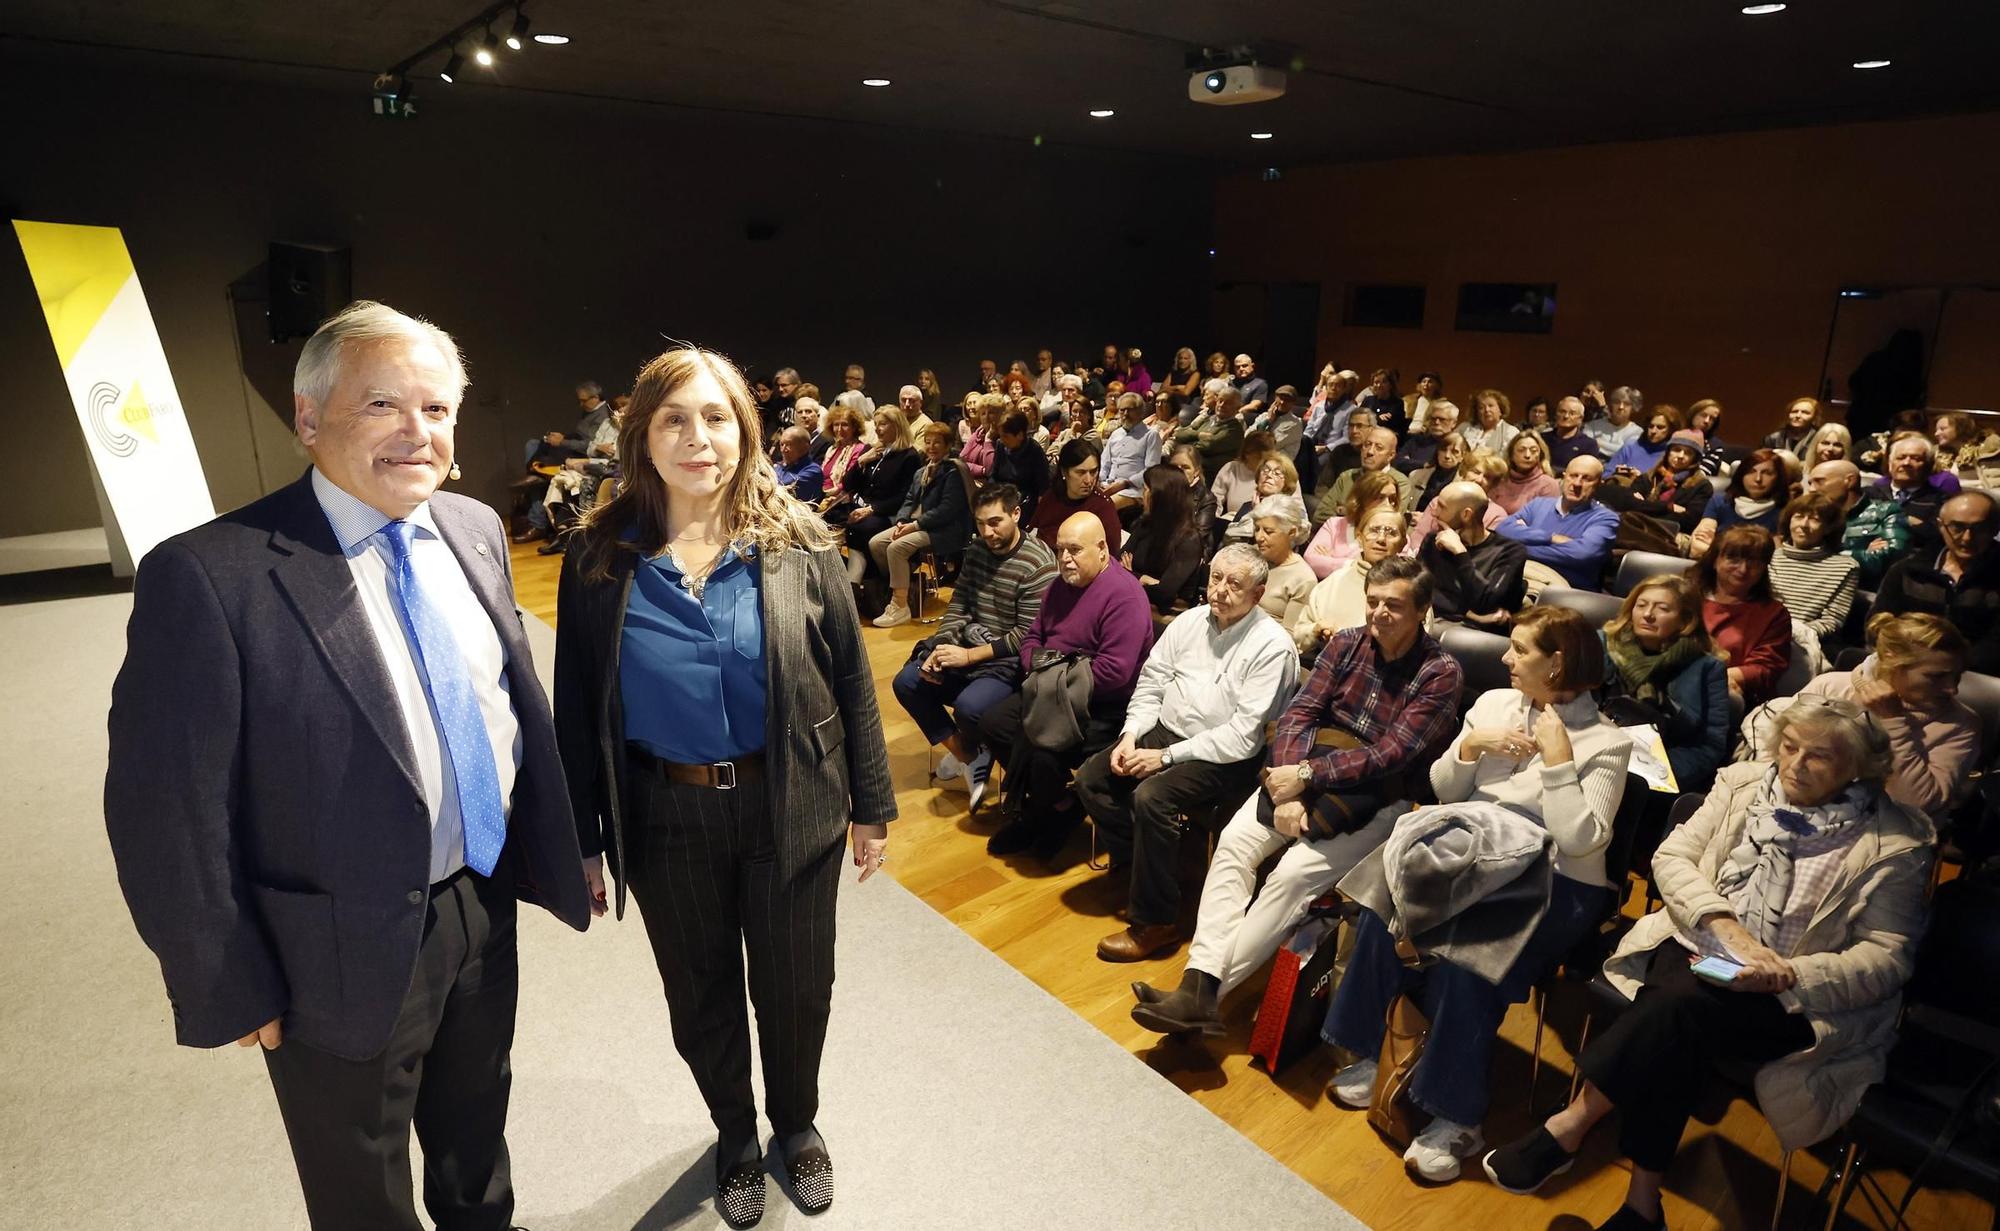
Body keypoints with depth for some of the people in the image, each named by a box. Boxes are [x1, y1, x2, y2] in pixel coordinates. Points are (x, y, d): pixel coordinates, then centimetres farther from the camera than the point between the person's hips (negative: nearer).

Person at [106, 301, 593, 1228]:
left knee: (477, 1134, 29)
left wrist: (556, 854, 8)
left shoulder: (476, 529, -2)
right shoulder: (209, 574, -21)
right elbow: (165, 812, -16)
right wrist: (228, 991, -10)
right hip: (346, 957, -4)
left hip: (486, 907, 5)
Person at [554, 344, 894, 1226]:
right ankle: (735, 1136, 50)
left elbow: (850, 678, -4)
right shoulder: (601, 559, -6)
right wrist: (584, 839, 1)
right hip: (664, 820, 1)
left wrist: (872, 805, -2)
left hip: (789, 809, 0)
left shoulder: (795, 543, -8)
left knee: (796, 987, 17)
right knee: (701, 996, 20)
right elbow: (576, 710, -1)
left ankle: (796, 1125, 49)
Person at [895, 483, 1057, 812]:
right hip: (968, 646, 7)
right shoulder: (976, 550, 7)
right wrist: (941, 648, -11)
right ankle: (968, 758, 0)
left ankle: (966, 754, 7)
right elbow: (958, 606, 7)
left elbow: (1027, 635, -19)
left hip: (1009, 660, -7)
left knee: (969, 707, -32)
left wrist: (970, 656, -22)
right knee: (906, 683, -10)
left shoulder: (1038, 565, -16)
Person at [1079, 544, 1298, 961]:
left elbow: (1242, 736, -19)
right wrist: (1130, 736, -7)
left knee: (1151, 797, -29)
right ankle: (1136, 868, 9)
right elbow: (1151, 683, 10)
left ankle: (1155, 922, -12)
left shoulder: (1272, 646, -15)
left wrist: (1166, 756, -19)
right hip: (1164, 731, 7)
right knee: (1090, 778, -8)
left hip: (1224, 757, -7)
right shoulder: (1190, 620, 4)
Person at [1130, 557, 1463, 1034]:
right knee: (1233, 842, -20)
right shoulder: (1346, 644, 4)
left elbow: (1392, 754, -16)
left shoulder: (1441, 673, -8)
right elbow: (1299, 713, -3)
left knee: (1294, 873, -26)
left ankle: (1207, 992, -20)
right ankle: (1198, 983, -25)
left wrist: (1306, 775, -22)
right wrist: (1287, 792, -18)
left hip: (1377, 799, -4)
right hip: (1310, 775, 4)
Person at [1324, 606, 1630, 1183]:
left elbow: (1579, 842, -16)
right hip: (1481, 857, 5)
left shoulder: (1605, 744, -6)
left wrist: (1557, 758, -18)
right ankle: (1372, 1050, -3)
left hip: (1556, 882, -5)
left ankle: (1456, 1117, -12)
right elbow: (1444, 791, 9)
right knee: (1386, 909, -20)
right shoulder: (1495, 703, 7)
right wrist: (1471, 745, -9)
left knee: (1468, 952, -29)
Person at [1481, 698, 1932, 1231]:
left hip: (1794, 995, -2)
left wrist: (1787, 975, -22)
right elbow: (1671, 856, 3)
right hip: (1699, 950, 3)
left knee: (1683, 1005, -33)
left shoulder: (1895, 843, -3)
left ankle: (1571, 1124, -19)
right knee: (1679, 1034, -31)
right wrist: (1724, 923, -15)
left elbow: (1888, 955, -6)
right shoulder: (1744, 782, 6)